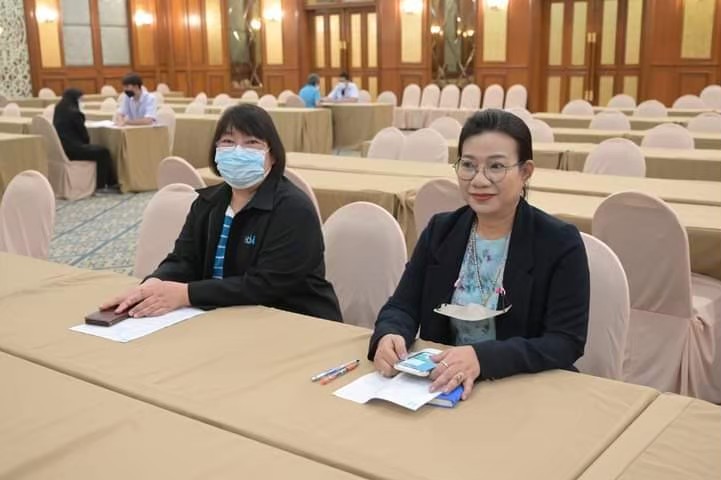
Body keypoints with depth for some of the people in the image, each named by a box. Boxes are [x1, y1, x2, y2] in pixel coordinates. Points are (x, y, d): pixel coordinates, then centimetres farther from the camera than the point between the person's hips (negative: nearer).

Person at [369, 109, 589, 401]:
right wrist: (389, 336, -22)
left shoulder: (560, 243, -8)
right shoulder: (440, 230, 5)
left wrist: (482, 358, -31)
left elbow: (566, 343, -15)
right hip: (442, 386, 3)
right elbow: (403, 307, 3)